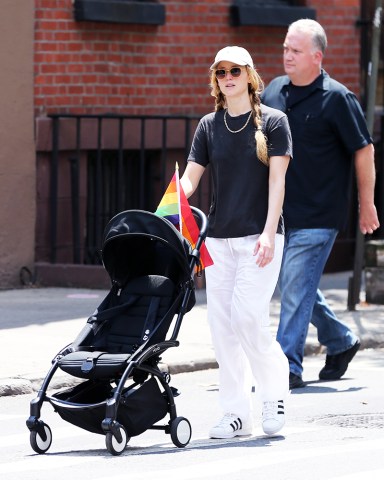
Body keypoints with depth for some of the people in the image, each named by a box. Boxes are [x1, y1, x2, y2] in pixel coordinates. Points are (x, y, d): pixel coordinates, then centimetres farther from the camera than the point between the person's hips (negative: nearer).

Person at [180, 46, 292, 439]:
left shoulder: (273, 121, 0)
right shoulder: (208, 125, 10)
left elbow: (276, 180, -5)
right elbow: (190, 178, 6)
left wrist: (268, 233, -15)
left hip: (259, 236, -4)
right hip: (219, 237, 4)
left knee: (247, 316, -15)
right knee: (221, 322, 0)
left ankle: (274, 391, 8)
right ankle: (236, 413, 7)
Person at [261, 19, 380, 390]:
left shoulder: (336, 99, -10)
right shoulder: (273, 92, 8)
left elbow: (363, 150, -5)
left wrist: (366, 204, -3)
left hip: (317, 216, -7)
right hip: (278, 212, 7)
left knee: (296, 287, -10)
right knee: (297, 286, 13)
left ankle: (289, 367, -7)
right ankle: (340, 341, 32)